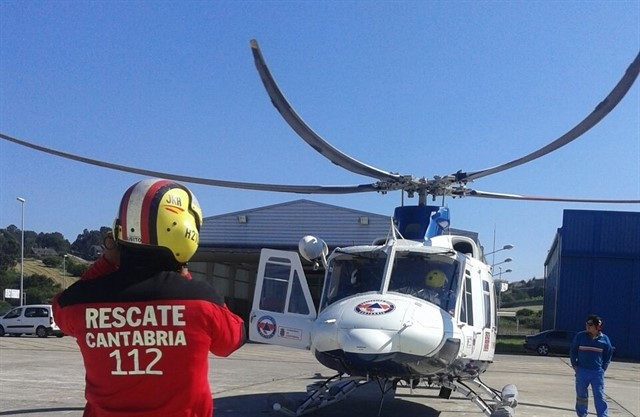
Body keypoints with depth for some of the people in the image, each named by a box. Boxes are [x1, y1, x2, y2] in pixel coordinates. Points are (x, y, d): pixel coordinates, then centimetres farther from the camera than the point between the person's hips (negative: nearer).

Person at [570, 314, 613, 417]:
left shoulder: (604, 339, -2)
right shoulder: (580, 336, -3)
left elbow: (608, 355, 10)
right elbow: (573, 351, 7)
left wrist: (603, 368, 4)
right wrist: (575, 365, 3)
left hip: (597, 372, -1)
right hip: (581, 371, 1)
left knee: (600, 397, -4)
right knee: (581, 396, 9)